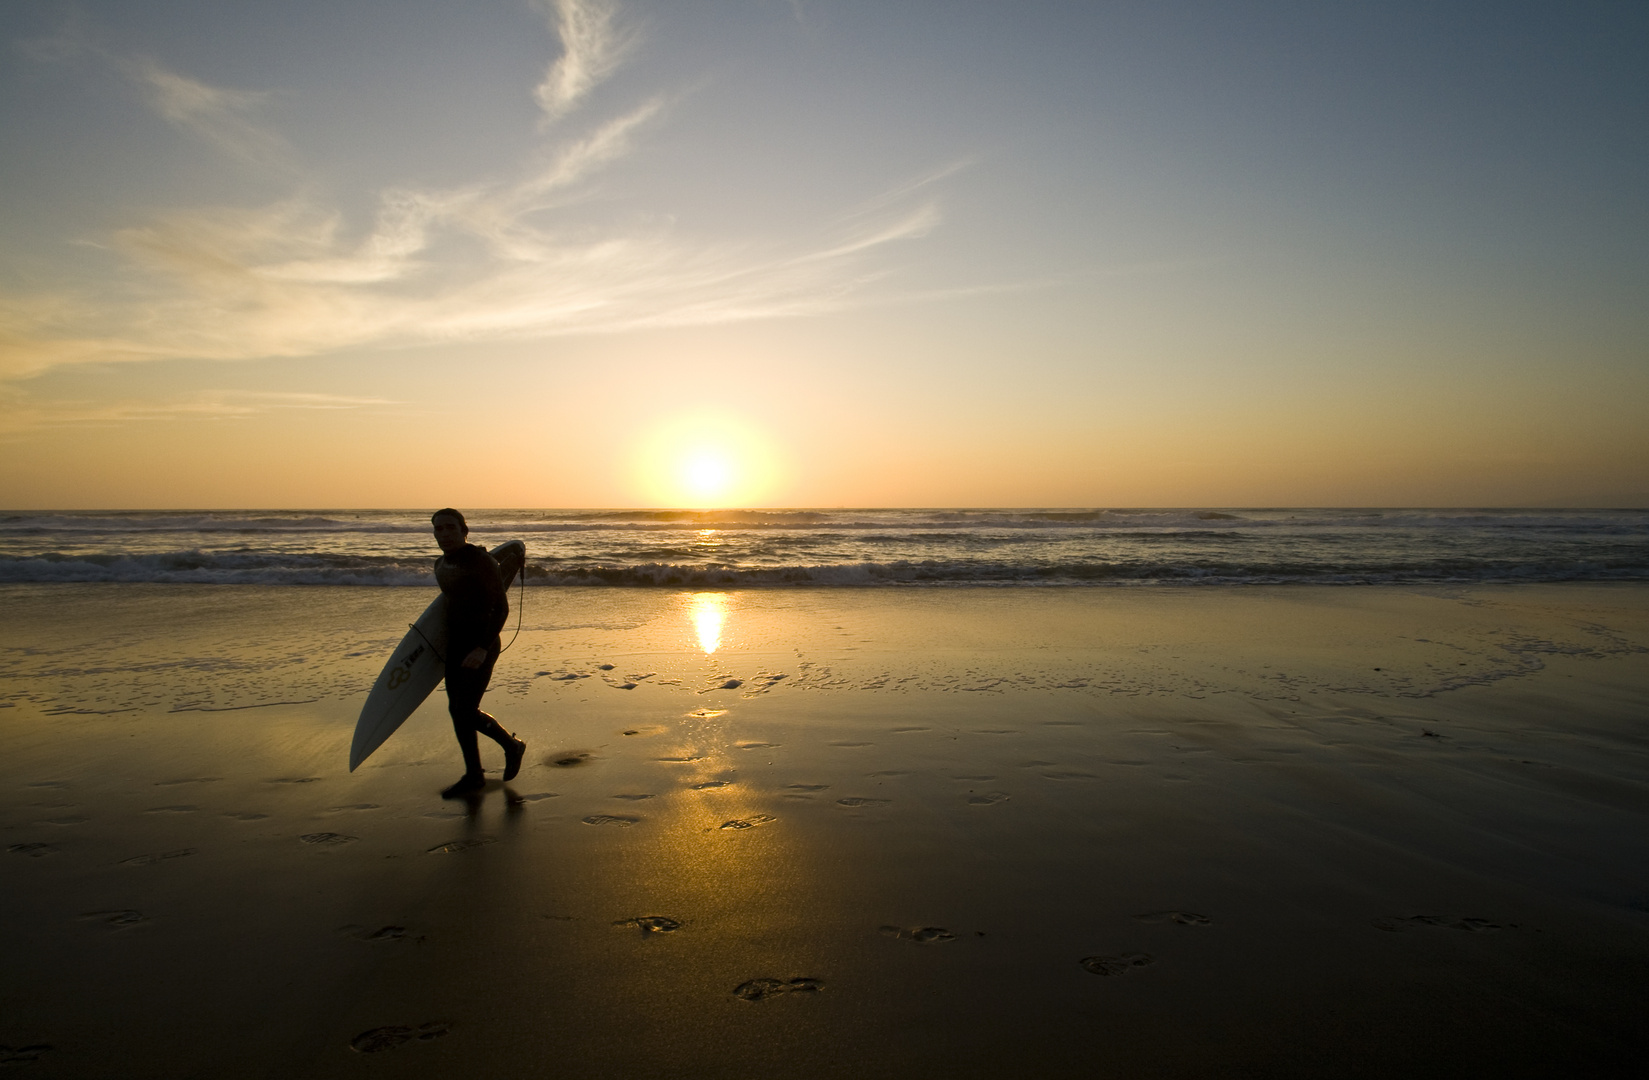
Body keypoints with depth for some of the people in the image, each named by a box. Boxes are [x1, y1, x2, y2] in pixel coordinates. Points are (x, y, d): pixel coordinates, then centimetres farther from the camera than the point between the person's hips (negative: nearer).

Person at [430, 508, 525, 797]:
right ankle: (474, 775, 23)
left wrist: (483, 648, -28)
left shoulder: (480, 561, -17)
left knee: (466, 712, -8)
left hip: (481, 647, -8)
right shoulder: (441, 565, 9)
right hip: (455, 646, 8)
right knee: (458, 709, 9)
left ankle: (512, 746, 17)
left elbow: (501, 606, -20)